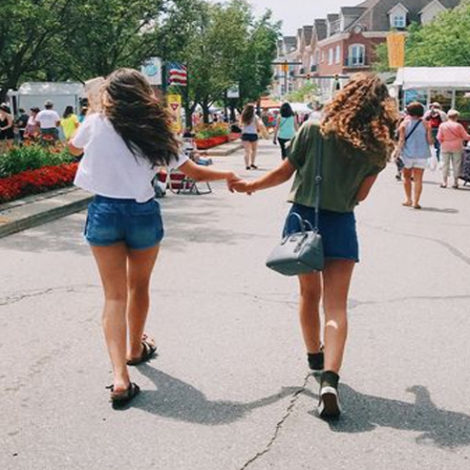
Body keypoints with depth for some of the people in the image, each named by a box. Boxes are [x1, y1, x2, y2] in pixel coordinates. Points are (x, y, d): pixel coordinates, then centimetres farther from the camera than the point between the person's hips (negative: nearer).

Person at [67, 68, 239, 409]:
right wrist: (228, 176, 20)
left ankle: (120, 376, -11)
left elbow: (73, 148, 17)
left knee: (114, 294, 2)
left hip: (104, 212, -1)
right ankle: (135, 349, 43)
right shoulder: (154, 134, -2)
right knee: (139, 287, 21)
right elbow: (195, 173, 2)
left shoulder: (96, 125, -5)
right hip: (143, 214, 1)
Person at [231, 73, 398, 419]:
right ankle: (330, 378, -18)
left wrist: (251, 186, 15)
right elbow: (360, 195, 0)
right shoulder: (377, 147, -4)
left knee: (310, 293, 20)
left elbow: (285, 173, -1)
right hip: (340, 225, -1)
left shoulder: (314, 129, -7)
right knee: (336, 305, -2)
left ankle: (315, 356, 37)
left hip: (303, 217, 1)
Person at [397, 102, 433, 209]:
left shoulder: (404, 124, -2)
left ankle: (408, 199, 15)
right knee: (418, 179, 2)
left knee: (407, 177, 16)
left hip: (407, 154, 0)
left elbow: (401, 141, -8)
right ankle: (416, 202, -3)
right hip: (421, 155, 0)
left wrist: (398, 152, -6)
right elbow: (430, 141, -3)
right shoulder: (425, 124, -1)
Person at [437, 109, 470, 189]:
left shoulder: (442, 125, -5)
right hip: (457, 148, -1)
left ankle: (444, 182, 7)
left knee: (445, 164, 8)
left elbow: (439, 137, -4)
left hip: (445, 147, 1)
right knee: (456, 165, 6)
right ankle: (455, 183, 8)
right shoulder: (458, 126, -10)